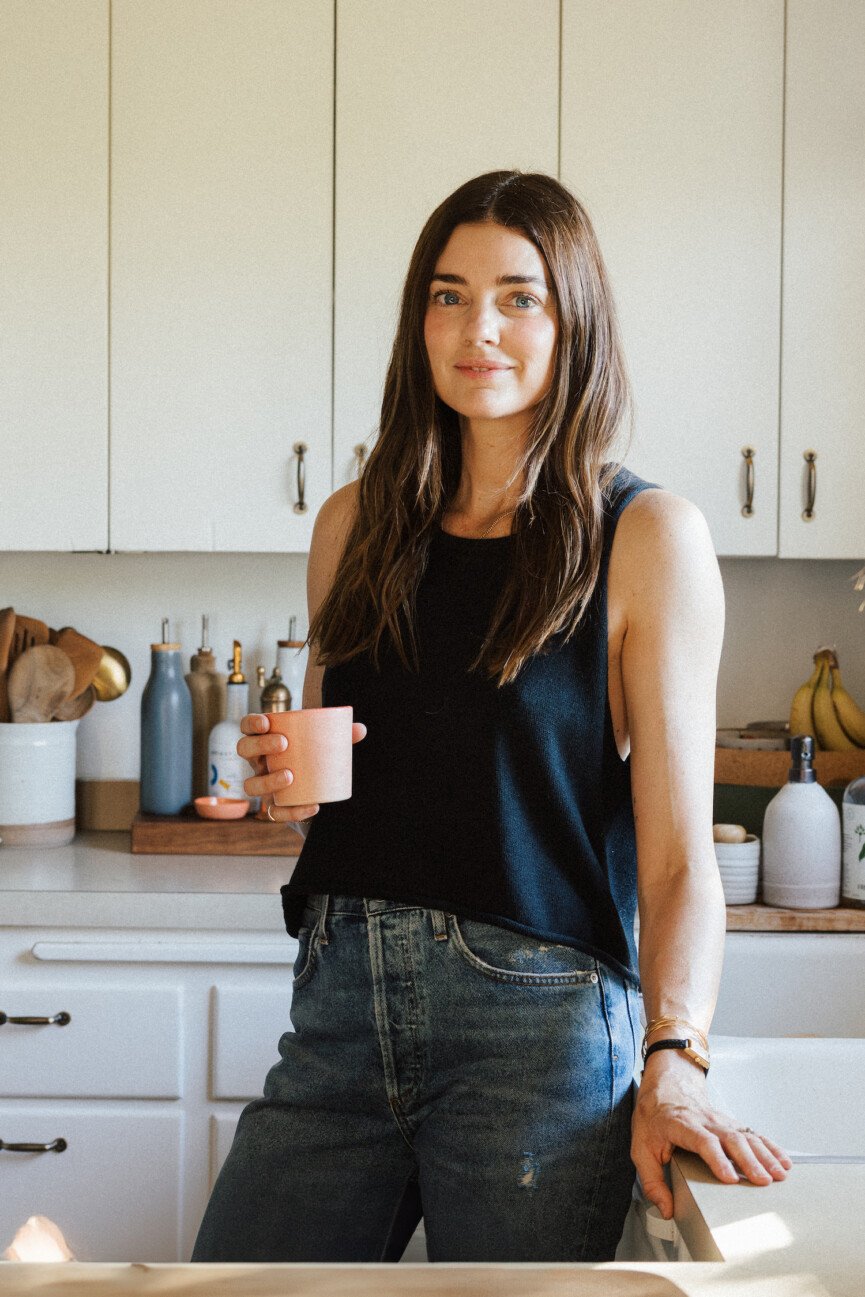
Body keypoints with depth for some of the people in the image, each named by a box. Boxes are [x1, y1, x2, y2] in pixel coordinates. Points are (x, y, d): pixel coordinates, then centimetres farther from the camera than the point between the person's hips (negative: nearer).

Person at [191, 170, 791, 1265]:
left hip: (538, 1025, -4)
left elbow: (678, 850, -9)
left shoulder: (647, 538, -4)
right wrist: (287, 779, -1)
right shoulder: (358, 523, 10)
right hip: (341, 1004, 4)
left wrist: (674, 1062, -21)